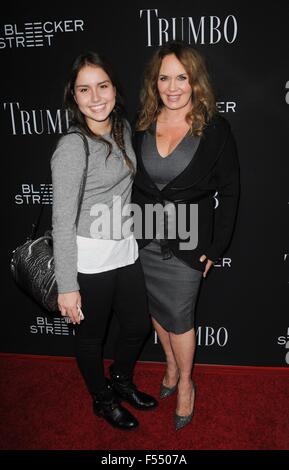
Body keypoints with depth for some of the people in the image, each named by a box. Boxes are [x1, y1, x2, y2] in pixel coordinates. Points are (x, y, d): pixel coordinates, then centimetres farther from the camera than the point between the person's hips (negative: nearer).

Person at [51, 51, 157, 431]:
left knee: (139, 326, 20)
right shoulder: (71, 147, -20)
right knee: (91, 335, 16)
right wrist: (67, 286, -17)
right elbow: (62, 223, -18)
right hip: (90, 262, -7)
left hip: (126, 251, 7)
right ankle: (103, 400, 45)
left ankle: (121, 380, 51)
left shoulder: (123, 128, 2)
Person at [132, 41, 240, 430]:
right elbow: (129, 182, 9)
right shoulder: (141, 125, 2)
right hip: (145, 239, 4)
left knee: (179, 316, 6)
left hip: (188, 241, -3)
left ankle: (185, 382, 32)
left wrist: (216, 247, -7)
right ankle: (171, 366, 44)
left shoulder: (215, 128, -7)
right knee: (156, 309, 17)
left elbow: (229, 192, -5)